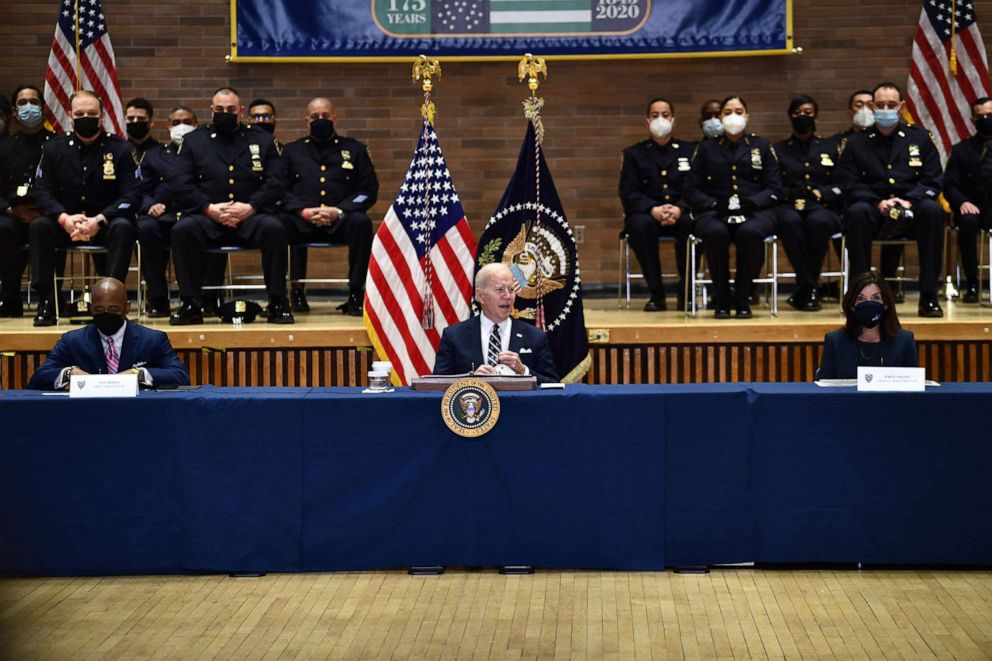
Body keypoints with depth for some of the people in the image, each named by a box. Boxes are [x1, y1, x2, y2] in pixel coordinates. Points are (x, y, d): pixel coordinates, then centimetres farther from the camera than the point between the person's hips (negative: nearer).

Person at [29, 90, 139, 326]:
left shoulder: (120, 149, -1)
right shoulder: (53, 148, 6)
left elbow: (131, 195, -8)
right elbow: (42, 192, 0)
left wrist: (99, 220, -22)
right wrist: (64, 219, -21)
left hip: (106, 224, -2)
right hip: (64, 225, 2)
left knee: (123, 226, -34)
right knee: (38, 226, -26)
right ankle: (45, 302, -23)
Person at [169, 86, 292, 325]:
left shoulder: (263, 141, 16)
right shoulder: (193, 141, 16)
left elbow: (275, 184, 5)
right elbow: (183, 184, 5)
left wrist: (250, 207, -12)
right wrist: (209, 208, -12)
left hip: (251, 216, 0)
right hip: (207, 217, 0)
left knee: (275, 229, -32)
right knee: (182, 230, -31)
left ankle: (278, 303, -20)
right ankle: (191, 305, -21)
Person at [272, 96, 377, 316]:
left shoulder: (354, 149, 20)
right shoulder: (292, 150, 22)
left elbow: (369, 190, 9)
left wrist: (339, 211, -9)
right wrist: (303, 211, -11)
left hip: (340, 221, 0)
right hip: (302, 221, 1)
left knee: (361, 222, -34)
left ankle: (355, 295, -27)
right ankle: (296, 292, -23)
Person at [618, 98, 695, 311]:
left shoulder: (689, 151, 14)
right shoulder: (633, 153, 13)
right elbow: (628, 193, 0)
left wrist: (680, 209, -19)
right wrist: (653, 209, -19)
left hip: (680, 215, 0)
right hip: (648, 214, 0)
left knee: (691, 223, -35)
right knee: (640, 225, -36)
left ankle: (686, 292, -20)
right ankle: (656, 293, -25)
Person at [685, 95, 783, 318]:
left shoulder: (762, 146, 18)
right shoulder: (706, 148, 18)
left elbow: (775, 189, 8)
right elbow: (691, 190, 9)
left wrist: (750, 203, -12)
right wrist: (716, 204, -11)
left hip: (755, 211, 0)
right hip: (715, 213, 0)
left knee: (750, 232, -38)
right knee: (716, 233, -38)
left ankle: (742, 300, -22)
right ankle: (721, 300, -22)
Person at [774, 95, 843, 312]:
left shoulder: (831, 147, 22)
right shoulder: (778, 150, 22)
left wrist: (823, 194, -6)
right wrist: (791, 194, -10)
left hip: (823, 209, 0)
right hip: (789, 206, 0)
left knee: (818, 221, -38)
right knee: (790, 221, -39)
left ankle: (805, 290, -28)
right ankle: (810, 288, -34)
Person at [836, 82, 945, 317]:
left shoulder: (920, 138, 13)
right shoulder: (856, 142, 11)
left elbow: (932, 182, 6)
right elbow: (849, 185, 1)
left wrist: (909, 201, -14)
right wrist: (878, 203, -16)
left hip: (911, 212, 1)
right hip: (874, 213, -1)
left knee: (933, 209, -32)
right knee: (857, 211, -35)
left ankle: (928, 296, -28)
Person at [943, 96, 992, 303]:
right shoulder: (961, 149, 15)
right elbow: (949, 186, 7)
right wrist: (962, 202, -14)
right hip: (973, 208, 0)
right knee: (967, 220, -35)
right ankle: (971, 284, -27)